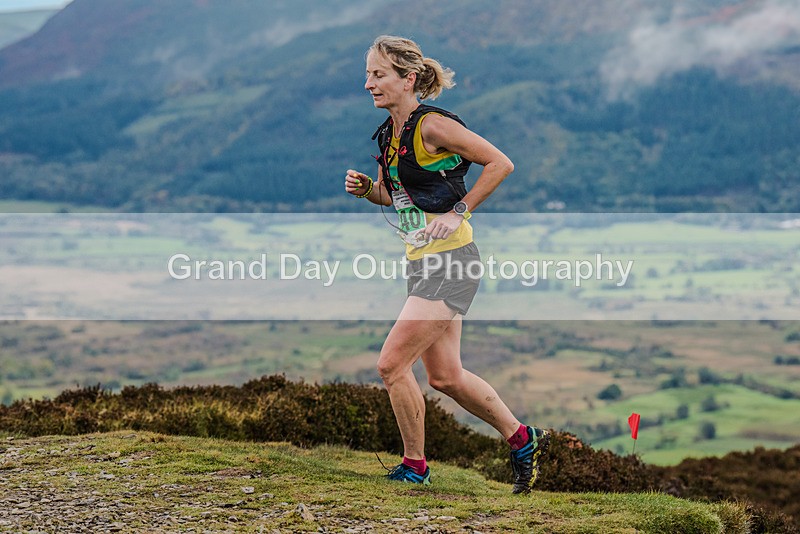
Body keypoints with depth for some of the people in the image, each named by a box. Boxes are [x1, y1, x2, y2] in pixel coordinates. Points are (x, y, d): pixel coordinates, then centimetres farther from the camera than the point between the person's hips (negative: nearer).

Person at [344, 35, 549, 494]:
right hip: (422, 262, 9)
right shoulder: (390, 133, 10)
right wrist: (366, 188, 3)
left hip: (450, 259, -9)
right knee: (445, 376, 13)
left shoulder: (432, 126, -14)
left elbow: (501, 164, -14)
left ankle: (415, 466, 7)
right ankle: (523, 440, 27)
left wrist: (459, 211, -14)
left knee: (392, 364, -9)